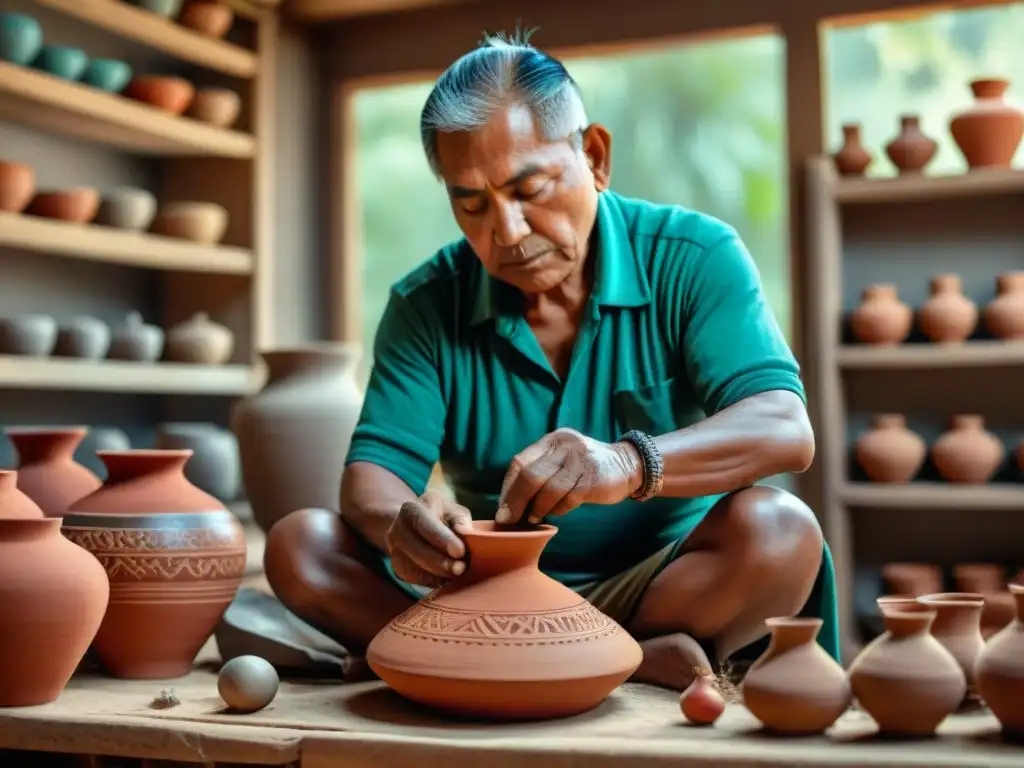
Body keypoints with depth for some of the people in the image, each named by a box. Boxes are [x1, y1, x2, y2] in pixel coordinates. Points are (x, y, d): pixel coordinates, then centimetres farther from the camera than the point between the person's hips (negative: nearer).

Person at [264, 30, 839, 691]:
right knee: (300, 545, -19)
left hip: (675, 588, -2)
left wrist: (629, 464, -39)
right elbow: (372, 475, -7)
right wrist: (402, 527, -33)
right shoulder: (426, 306, 1)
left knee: (776, 531, -31)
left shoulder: (693, 259, -6)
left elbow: (785, 430, -19)